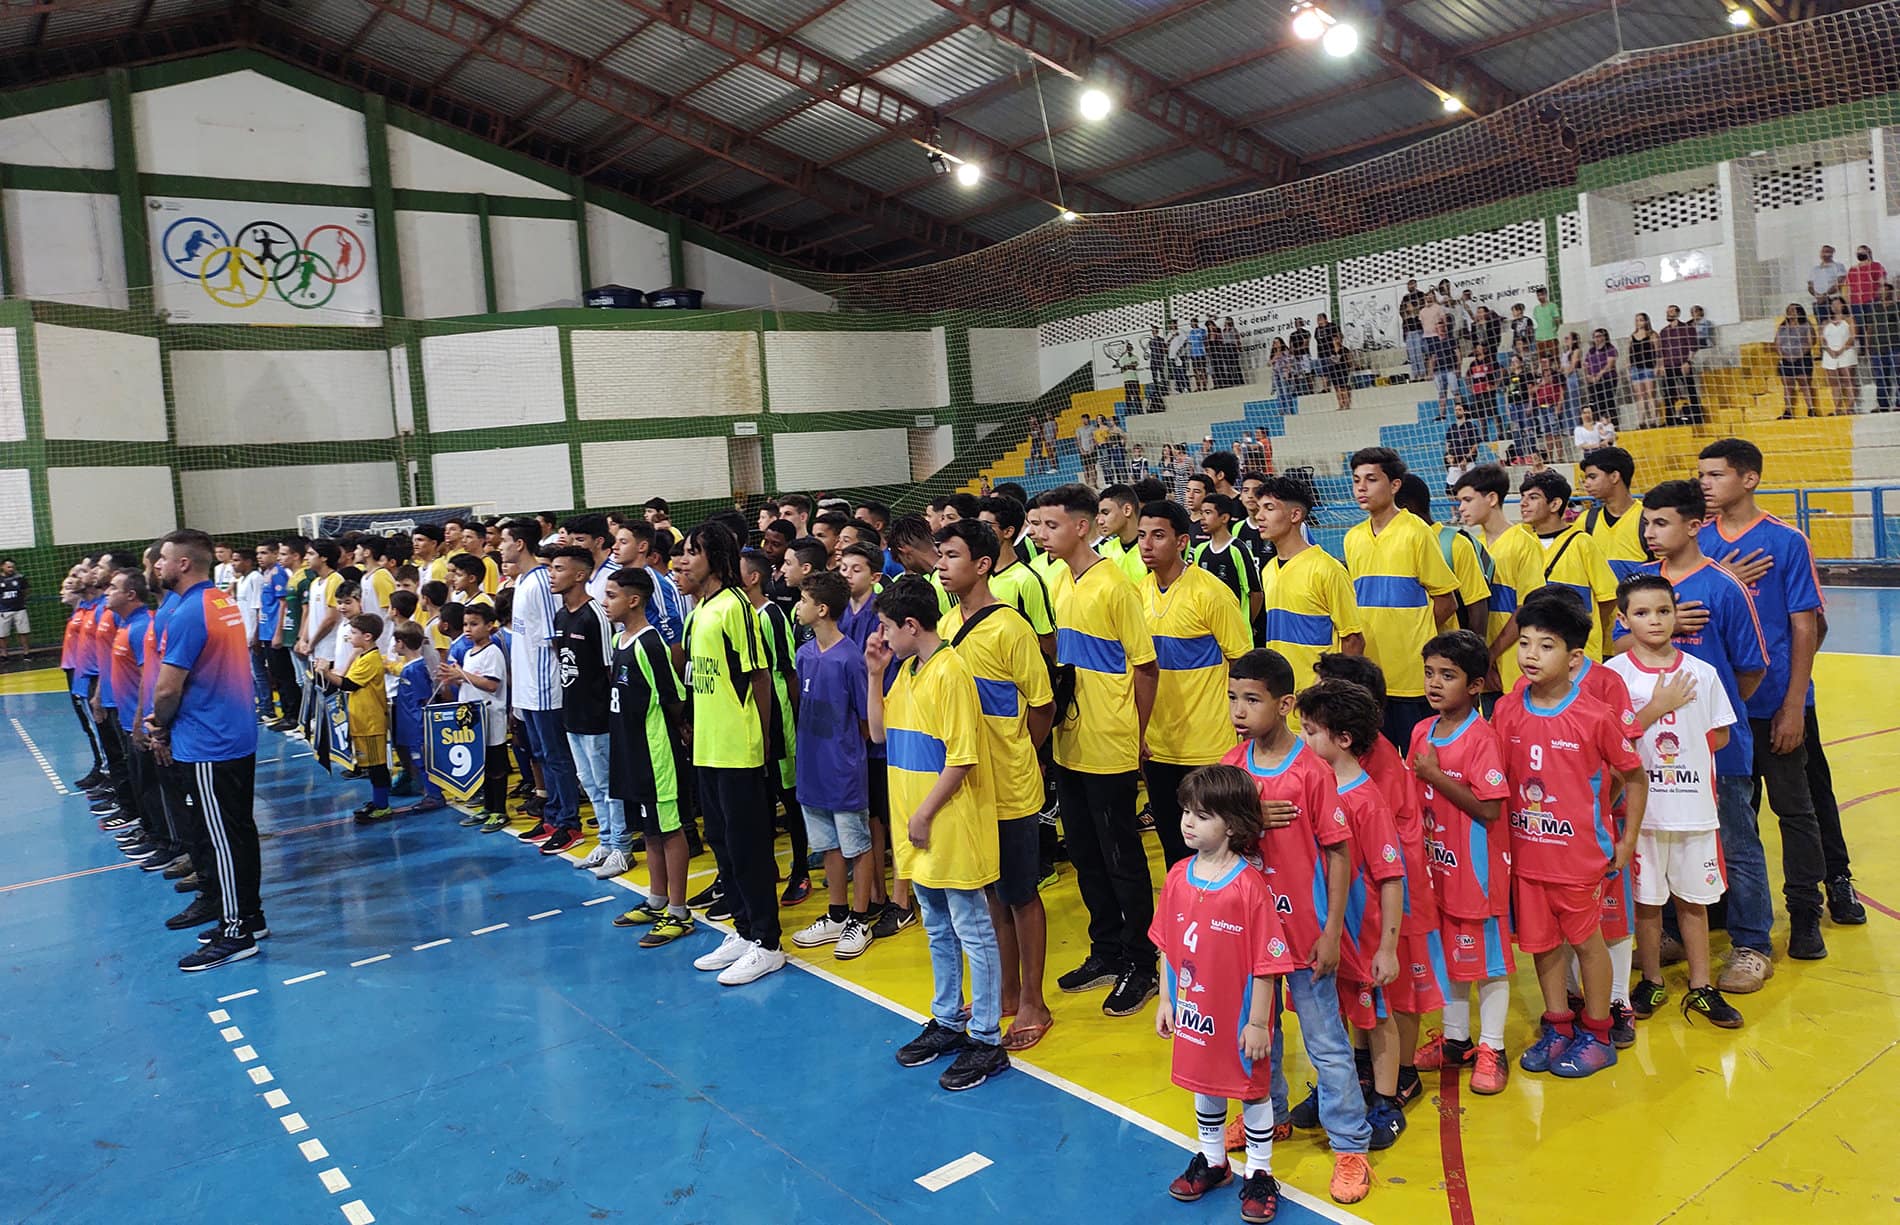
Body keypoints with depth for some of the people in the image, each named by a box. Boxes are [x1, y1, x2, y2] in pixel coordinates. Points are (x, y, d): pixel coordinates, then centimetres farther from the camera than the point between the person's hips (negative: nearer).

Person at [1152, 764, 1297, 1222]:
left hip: (1240, 1018, -5)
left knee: (1253, 1091, 14)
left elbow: (1266, 963, -18)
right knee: (1204, 1087, 22)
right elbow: (1167, 946, 5)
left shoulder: (1250, 885, -23)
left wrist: (1257, 1021, -14)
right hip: (1195, 1013, 5)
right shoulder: (1178, 877, -5)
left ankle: (1259, 1175, 33)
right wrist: (1166, 1000, 7)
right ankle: (1212, 1162, 43)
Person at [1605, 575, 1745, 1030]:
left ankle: (1701, 988, 25)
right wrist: (1658, 707, -14)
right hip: (1641, 808, -2)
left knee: (1693, 898, 12)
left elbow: (1719, 734, 9)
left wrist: (1685, 749, -2)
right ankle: (1652, 982, 26)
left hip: (1694, 806, 2)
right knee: (1646, 899, 10)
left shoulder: (1701, 673, 2)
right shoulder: (1614, 673, -6)